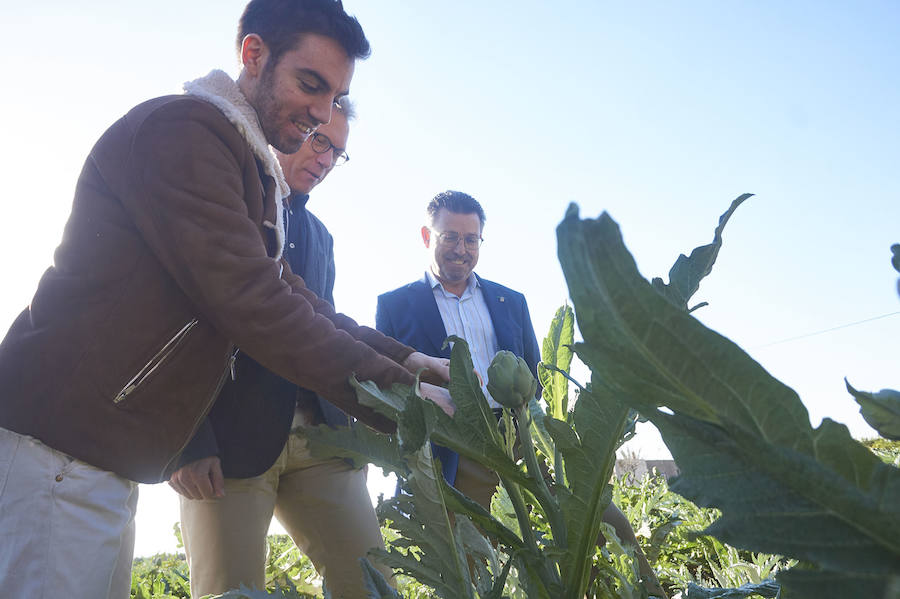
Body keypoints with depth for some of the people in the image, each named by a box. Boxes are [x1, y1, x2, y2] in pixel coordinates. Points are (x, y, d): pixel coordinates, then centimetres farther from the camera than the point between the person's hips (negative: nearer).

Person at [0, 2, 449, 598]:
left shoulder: (251, 179, 20)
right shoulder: (179, 129, -13)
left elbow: (294, 300, 15)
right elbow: (251, 303, -23)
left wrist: (405, 358, 2)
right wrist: (400, 397, -20)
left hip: (109, 462, 10)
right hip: (59, 444, -10)